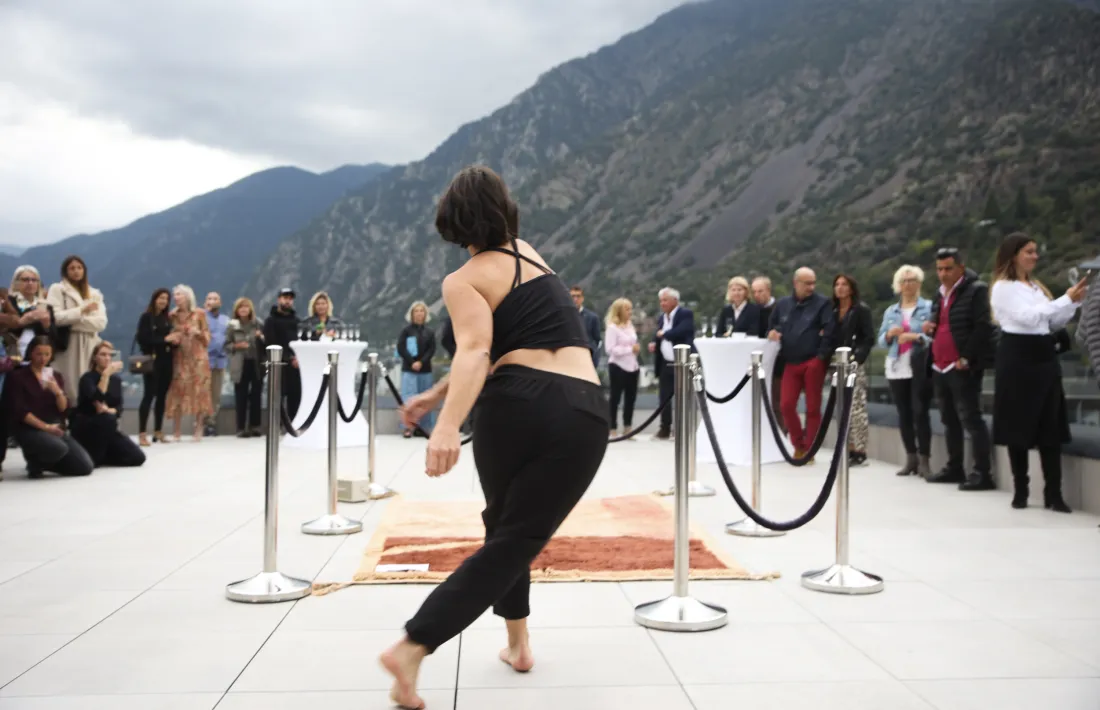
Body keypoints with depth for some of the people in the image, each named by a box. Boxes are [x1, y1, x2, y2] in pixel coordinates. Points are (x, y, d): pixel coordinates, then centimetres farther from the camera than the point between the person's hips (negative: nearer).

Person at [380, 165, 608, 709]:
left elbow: (475, 352, -16)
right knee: (516, 540, 4)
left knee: (503, 527, 23)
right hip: (584, 414, 3)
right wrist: (438, 394, 30)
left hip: (518, 405, -3)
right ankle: (413, 647, -4)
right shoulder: (529, 253, 21)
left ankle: (517, 642, 26)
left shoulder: (463, 280, 4)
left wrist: (448, 425, -29)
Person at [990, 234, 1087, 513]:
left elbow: (1053, 323, 16)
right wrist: (1067, 299, -17)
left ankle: (1053, 493, 2)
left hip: (1044, 357, 7)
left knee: (1051, 427, 1)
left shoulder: (1037, 286, 18)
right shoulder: (1003, 288, -5)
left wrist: (1074, 303, 2)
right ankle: (1020, 491, 10)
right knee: (1019, 426, 1)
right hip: (1018, 359, -6)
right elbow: (1029, 317, -17)